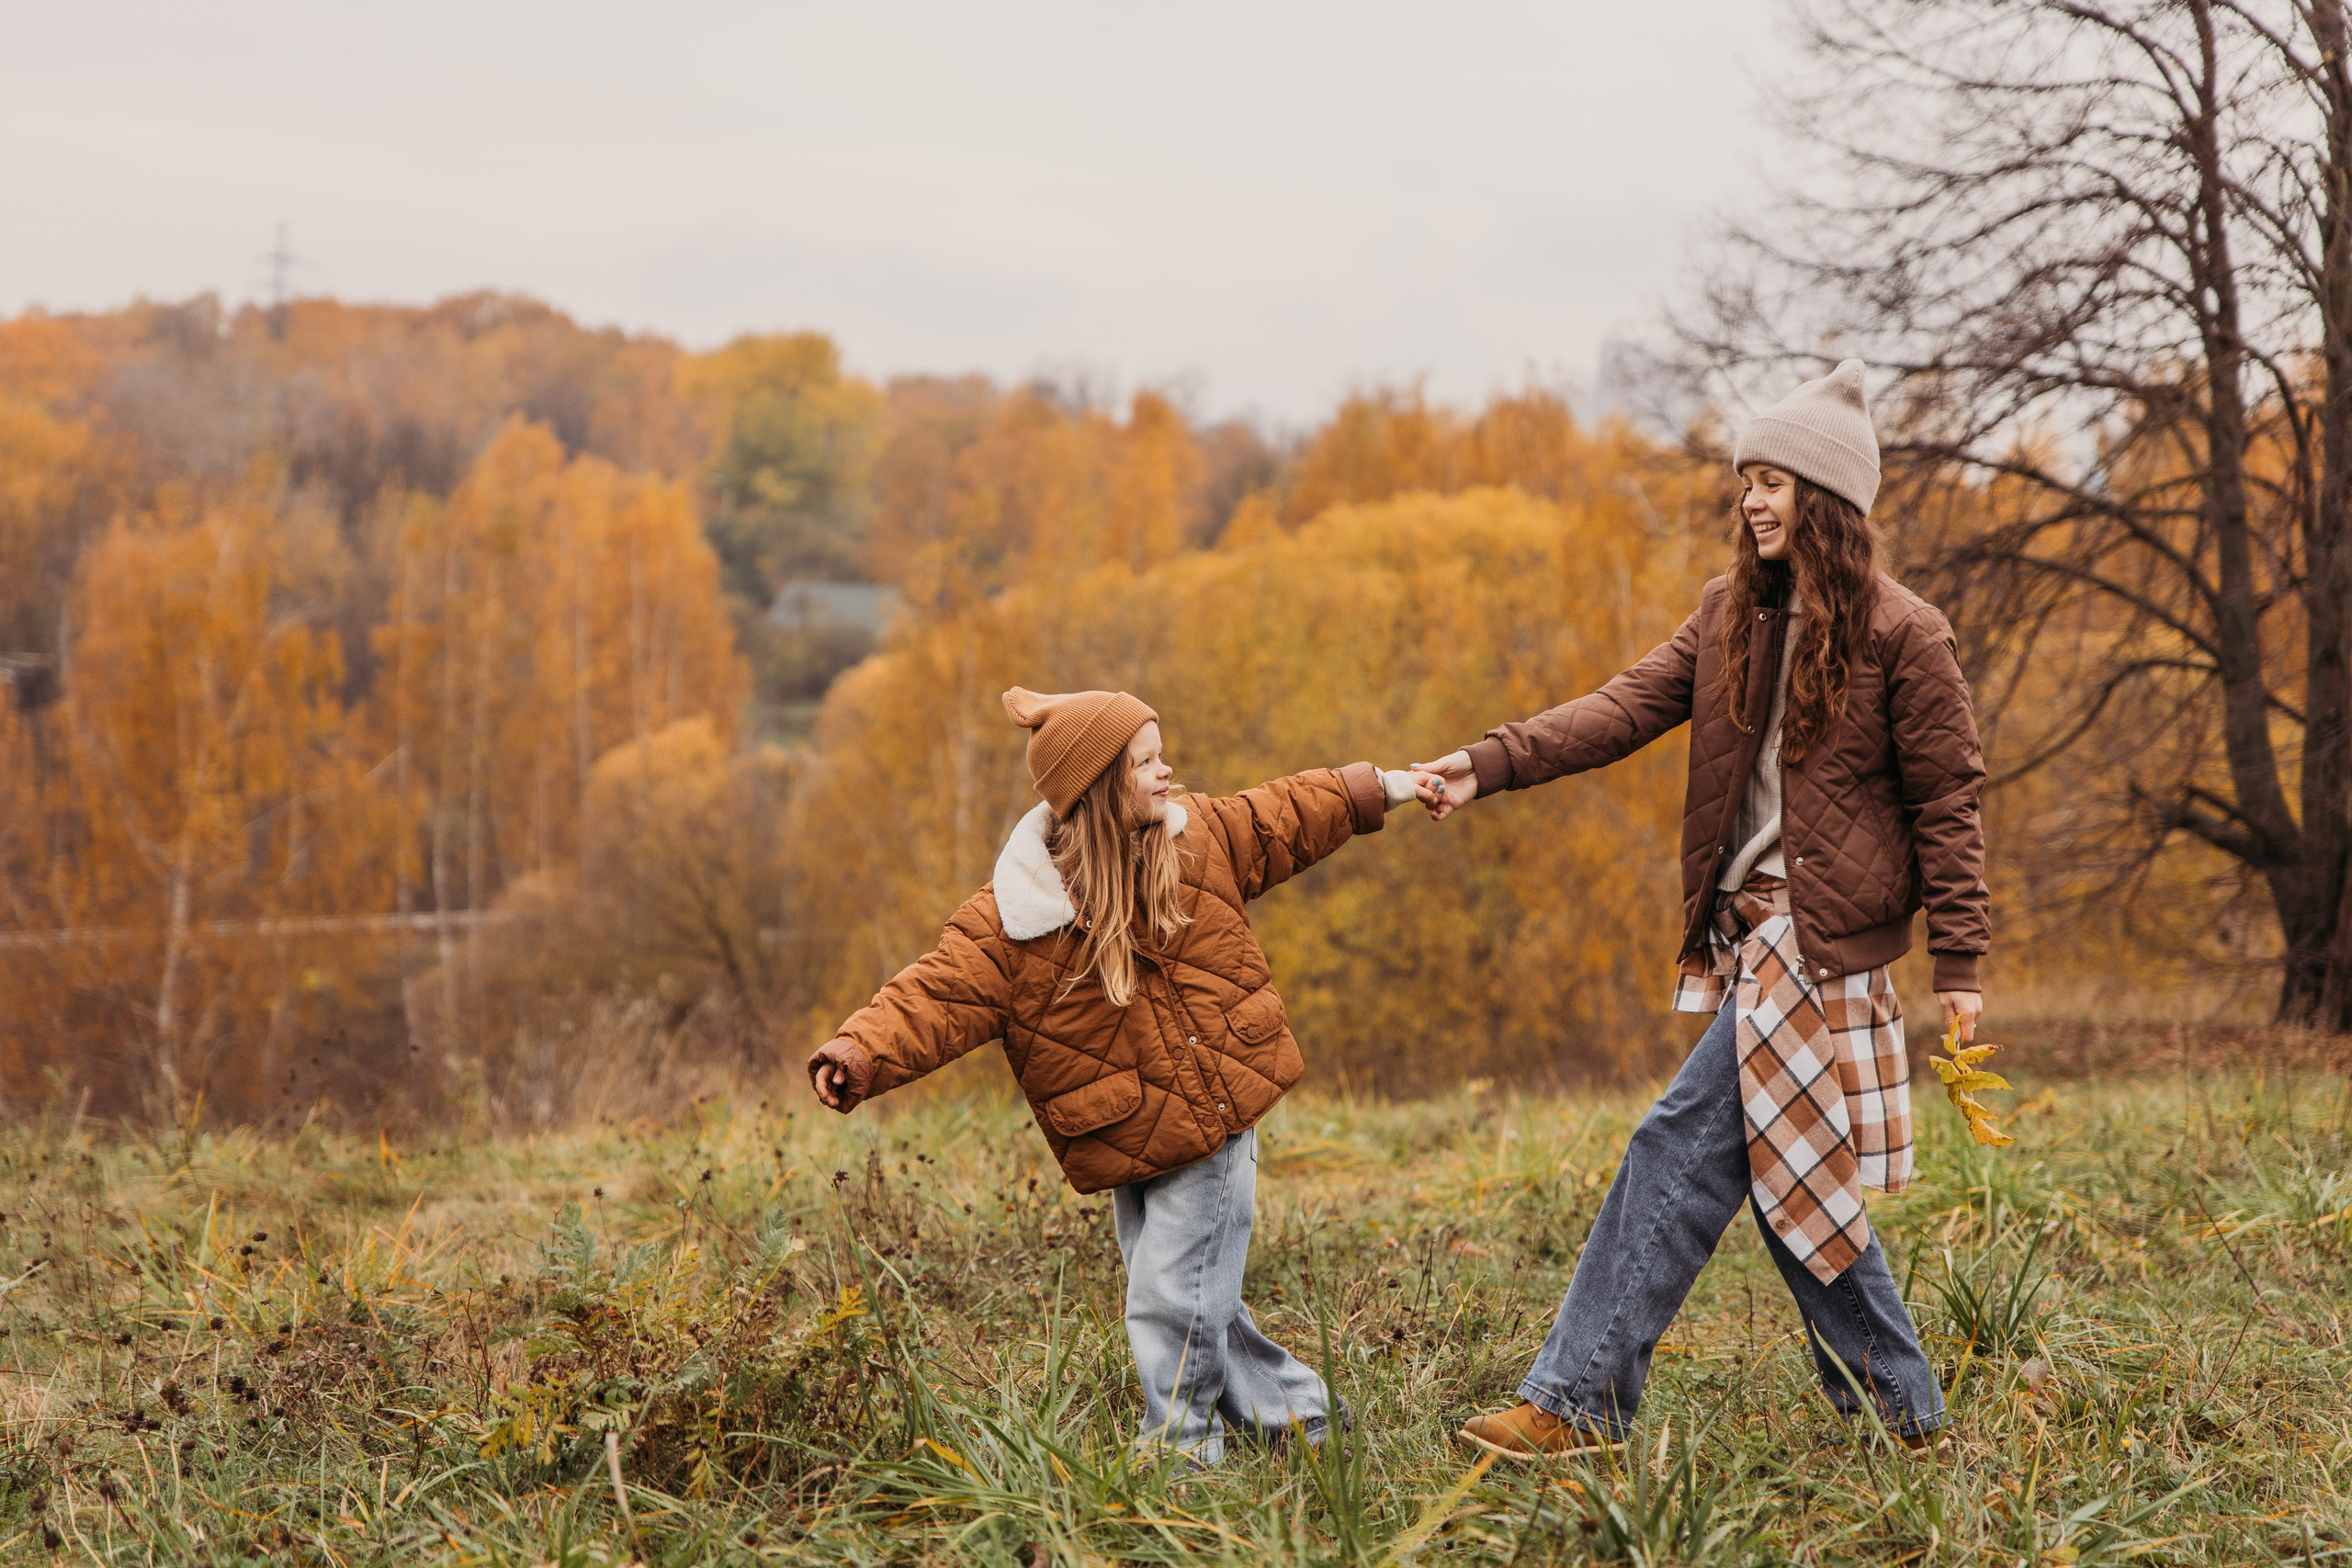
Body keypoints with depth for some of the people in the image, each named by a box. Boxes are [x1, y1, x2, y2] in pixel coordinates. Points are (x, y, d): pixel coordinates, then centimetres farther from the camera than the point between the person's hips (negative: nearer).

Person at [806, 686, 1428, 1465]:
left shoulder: (1198, 838, -1)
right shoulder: (1014, 916, -12)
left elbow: (1283, 819, 17)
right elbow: (939, 995, -20)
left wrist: (1384, 789, 24)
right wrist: (861, 1052, -37)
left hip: (1213, 1116, -1)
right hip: (1126, 1142, 1)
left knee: (1175, 1298, -7)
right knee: (1194, 1299, 11)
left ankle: (1181, 1451, 7)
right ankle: (1296, 1415, 31)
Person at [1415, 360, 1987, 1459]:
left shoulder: (1900, 637, -8)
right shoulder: (1733, 613, 11)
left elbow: (1948, 803, -5)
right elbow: (1626, 709, 1)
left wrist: (1959, 964, -8)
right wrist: (1491, 764, -13)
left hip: (1819, 933, -8)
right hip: (1742, 925, 8)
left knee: (1681, 1151, -10)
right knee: (1789, 1175, 12)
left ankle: (1580, 1400, -6)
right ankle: (1897, 1411, 23)